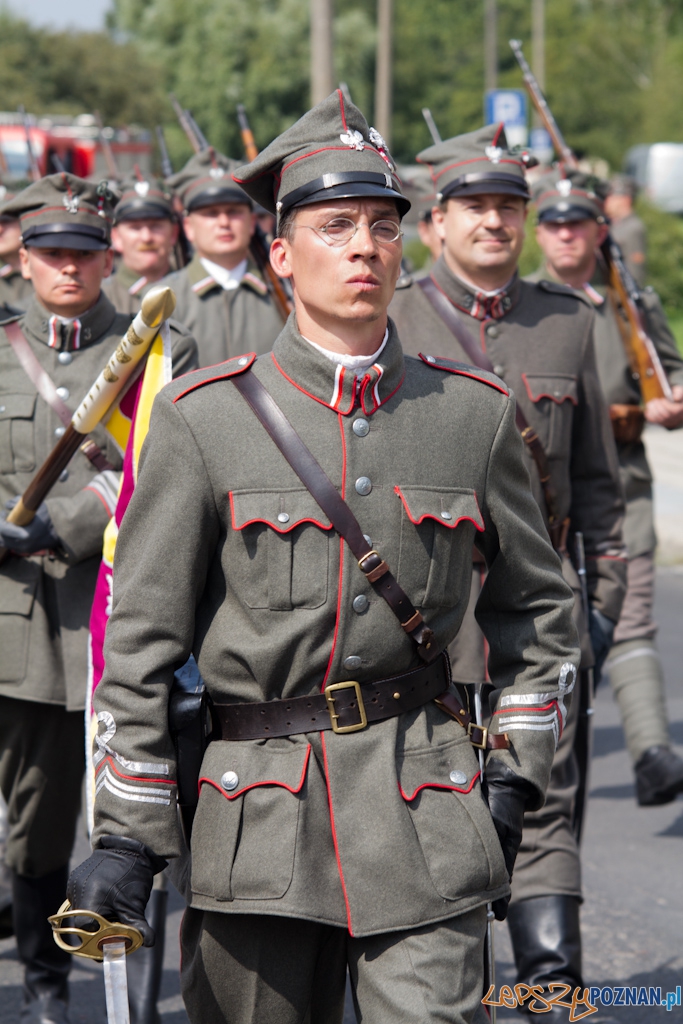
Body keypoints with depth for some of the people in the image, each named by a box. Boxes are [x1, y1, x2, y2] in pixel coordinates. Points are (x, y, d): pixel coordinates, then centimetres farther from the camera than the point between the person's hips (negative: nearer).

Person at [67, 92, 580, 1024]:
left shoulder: (475, 413, 6)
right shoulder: (201, 419, 0)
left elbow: (537, 610, 17)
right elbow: (138, 637, 1)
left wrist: (515, 776, 7)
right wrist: (125, 833, -2)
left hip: (426, 814, 1)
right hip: (259, 821, 0)